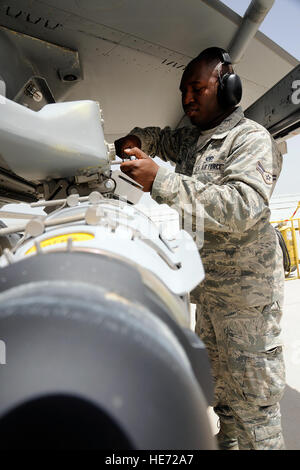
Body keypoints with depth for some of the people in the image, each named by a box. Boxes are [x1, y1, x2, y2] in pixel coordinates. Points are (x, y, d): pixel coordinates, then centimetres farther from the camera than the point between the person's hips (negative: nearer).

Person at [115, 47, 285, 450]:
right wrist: (137, 139, 7)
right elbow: (162, 137, 32)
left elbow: (241, 208, -27)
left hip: (244, 289, -8)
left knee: (252, 401, 3)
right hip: (207, 286, 8)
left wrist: (161, 180, -29)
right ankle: (228, 442, 43)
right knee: (219, 387, 23)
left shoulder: (251, 138, -11)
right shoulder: (192, 138, 14)